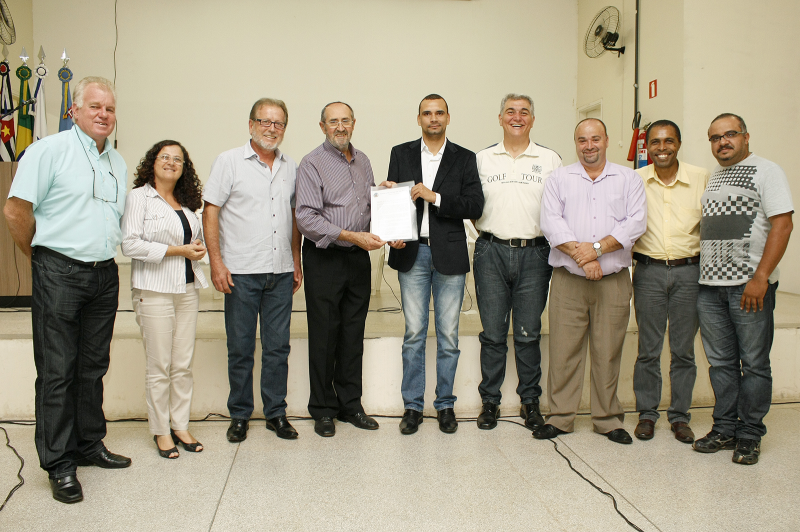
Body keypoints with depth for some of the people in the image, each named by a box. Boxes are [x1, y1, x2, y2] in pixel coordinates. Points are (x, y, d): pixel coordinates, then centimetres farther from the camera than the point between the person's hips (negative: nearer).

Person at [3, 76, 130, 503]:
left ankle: (89, 445, 28)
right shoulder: (48, 151, -7)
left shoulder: (117, 162, 14)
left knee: (93, 366, 14)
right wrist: (44, 257, 1)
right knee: (57, 370, 0)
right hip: (59, 275, -6)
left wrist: (105, 254, 15)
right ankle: (59, 464, 9)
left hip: (104, 274, 6)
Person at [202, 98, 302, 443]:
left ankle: (276, 413, 20)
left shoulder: (290, 168, 12)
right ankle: (239, 415, 19)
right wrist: (216, 262, -11)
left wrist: (297, 261, 14)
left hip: (281, 273, 4)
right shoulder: (229, 162, -1)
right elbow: (210, 211, -4)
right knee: (240, 348, 5)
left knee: (278, 347, 8)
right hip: (241, 272, -3)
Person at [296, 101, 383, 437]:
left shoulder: (362, 160, 13)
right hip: (324, 258, -5)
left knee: (353, 334, 11)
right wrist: (351, 236, -20)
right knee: (324, 336, 2)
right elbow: (307, 218, -16)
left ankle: (350, 405, 22)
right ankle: (323, 410, 16)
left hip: (359, 258, 6)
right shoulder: (312, 163, -7)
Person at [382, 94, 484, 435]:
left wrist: (435, 197, -13)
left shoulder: (464, 159, 6)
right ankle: (412, 406, 15)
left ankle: (445, 405, 18)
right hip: (412, 253, 1)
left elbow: (475, 206, -3)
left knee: (448, 335, 4)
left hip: (449, 254, 0)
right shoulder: (401, 154, 10)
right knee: (414, 333, 4)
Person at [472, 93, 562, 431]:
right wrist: (488, 233, 6)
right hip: (492, 253, 1)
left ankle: (530, 402, 18)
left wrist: (549, 239, 0)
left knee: (529, 333, 4)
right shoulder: (482, 159, 9)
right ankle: (490, 401, 15)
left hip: (534, 254, 0)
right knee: (492, 333, 4)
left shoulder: (550, 160, 7)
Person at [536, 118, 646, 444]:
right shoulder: (559, 179, 10)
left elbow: (636, 222, -2)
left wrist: (597, 248, -13)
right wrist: (579, 253, -14)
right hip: (568, 280, 0)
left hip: (614, 281, 1)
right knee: (564, 349, 1)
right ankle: (560, 417, 12)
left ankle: (608, 419, 18)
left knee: (608, 351, 5)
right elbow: (550, 222, -3)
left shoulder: (628, 179, 11)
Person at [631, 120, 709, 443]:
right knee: (648, 349, 5)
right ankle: (647, 413, 19)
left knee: (684, 350, 7)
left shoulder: (701, 178, 1)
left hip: (688, 271, 0)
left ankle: (680, 416, 20)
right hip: (648, 271, 0)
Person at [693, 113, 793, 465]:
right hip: (709, 285, 6)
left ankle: (749, 436, 12)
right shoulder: (712, 177, 18)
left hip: (750, 286, -6)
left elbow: (782, 225, -11)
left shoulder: (766, 171, -3)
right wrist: (702, 273, 12)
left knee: (754, 364, 2)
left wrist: (760, 278, -19)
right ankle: (724, 429, 21)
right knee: (720, 362, 10)